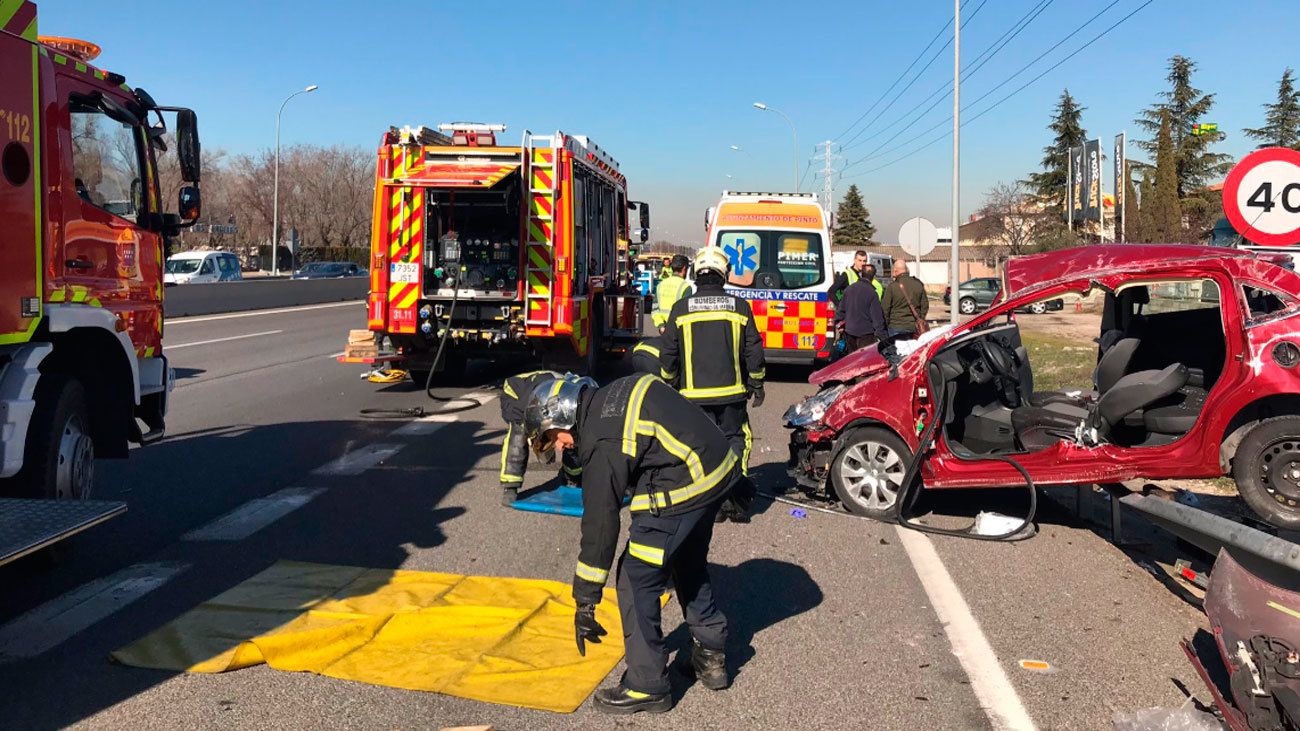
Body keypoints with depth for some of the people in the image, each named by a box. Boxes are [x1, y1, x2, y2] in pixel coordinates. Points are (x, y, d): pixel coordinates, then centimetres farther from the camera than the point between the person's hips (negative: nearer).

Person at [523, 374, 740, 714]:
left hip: (682, 487, -10)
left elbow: (599, 523, -14)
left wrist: (585, 601, -6)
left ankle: (647, 686, 11)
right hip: (719, 465, 10)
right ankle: (711, 657, 39)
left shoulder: (602, 445, -15)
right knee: (689, 562, 27)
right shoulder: (621, 390, 9)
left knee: (636, 580, 0)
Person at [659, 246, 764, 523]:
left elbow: (668, 355, 2)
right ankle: (736, 489, 0)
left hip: (694, 394, 0)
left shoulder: (681, 309, -3)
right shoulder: (739, 307, -1)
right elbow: (753, 350, 3)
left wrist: (669, 385, 16)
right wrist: (757, 384, 15)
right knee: (735, 438, 14)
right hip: (731, 391, 1)